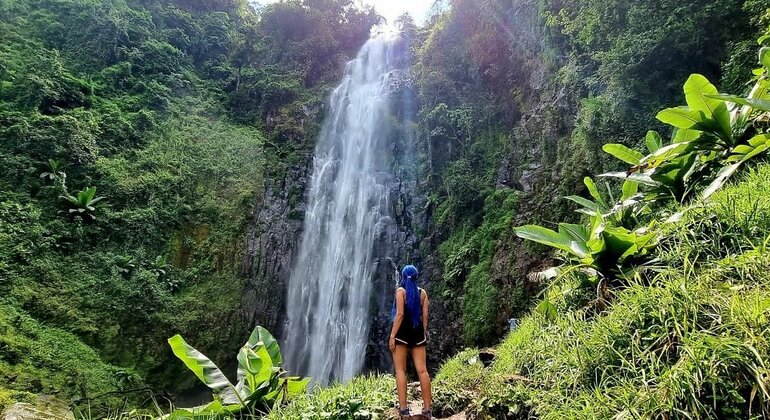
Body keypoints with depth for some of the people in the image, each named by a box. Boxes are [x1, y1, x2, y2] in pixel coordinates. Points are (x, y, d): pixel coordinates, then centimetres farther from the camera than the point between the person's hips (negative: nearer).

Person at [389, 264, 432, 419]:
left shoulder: (401, 290, -4)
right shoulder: (422, 292, 8)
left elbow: (400, 314, -13)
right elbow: (425, 315, 4)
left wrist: (392, 335, -13)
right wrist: (424, 333, 13)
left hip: (402, 331, -4)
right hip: (417, 332, 4)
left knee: (400, 370, 1)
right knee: (422, 370, 2)